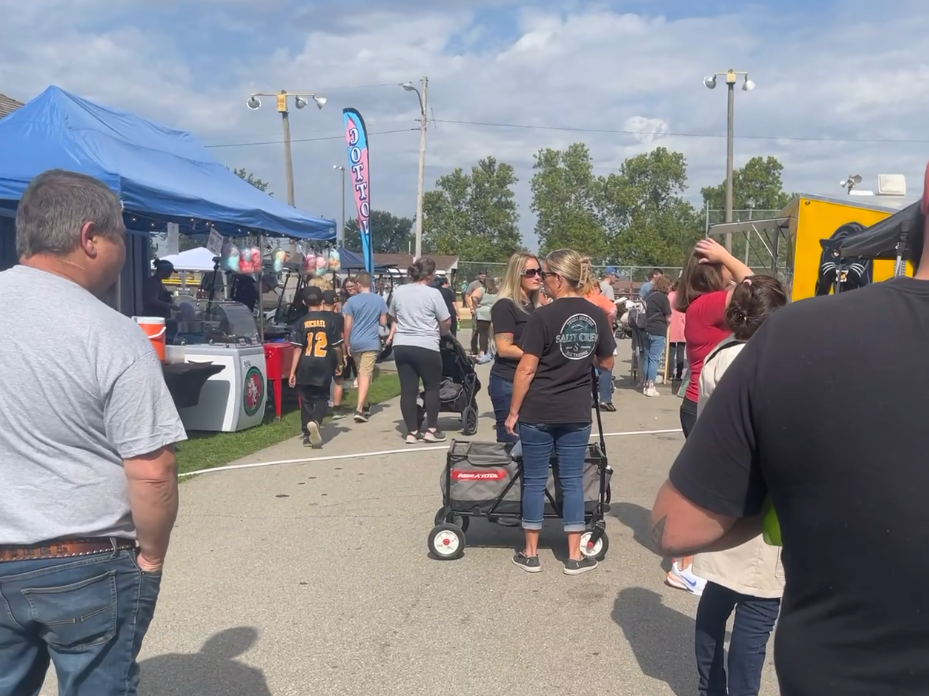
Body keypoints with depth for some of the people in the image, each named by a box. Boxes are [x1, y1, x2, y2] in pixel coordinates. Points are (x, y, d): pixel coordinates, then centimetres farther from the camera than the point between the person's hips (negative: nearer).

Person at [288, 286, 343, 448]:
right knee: (321, 399, 11)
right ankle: (315, 422, -18)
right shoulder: (331, 319, -2)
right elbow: (337, 346, 0)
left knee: (306, 400, 13)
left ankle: (307, 434, 14)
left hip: (305, 367, 1)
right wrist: (339, 363, 16)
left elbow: (298, 348, -4)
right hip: (324, 366, -1)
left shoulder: (301, 322, -1)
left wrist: (292, 372, 0)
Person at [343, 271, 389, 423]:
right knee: (365, 375, -6)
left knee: (361, 374, 17)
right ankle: (359, 409, -17)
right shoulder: (379, 300, 1)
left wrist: (347, 344, 6)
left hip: (355, 343, 1)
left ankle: (365, 405, 29)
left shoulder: (352, 301, -3)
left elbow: (348, 325, -3)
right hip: (371, 342, -1)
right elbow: (383, 323, 6)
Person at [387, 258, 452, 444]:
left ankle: (412, 432, 9)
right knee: (432, 387, 10)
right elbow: (446, 322, -3)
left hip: (401, 346, 5)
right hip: (426, 347, -5)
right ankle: (431, 430, 11)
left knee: (408, 389, 6)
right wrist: (441, 332, 18)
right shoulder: (433, 293, -8)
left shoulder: (398, 291, 8)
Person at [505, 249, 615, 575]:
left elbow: (526, 369, -13)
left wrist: (513, 411, -6)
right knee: (572, 480, 10)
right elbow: (606, 363, 11)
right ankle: (574, 556, 17)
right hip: (577, 413, 4)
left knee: (534, 480, 8)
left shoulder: (543, 316, -14)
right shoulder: (597, 316, 0)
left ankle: (530, 554, 18)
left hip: (538, 412, -3)